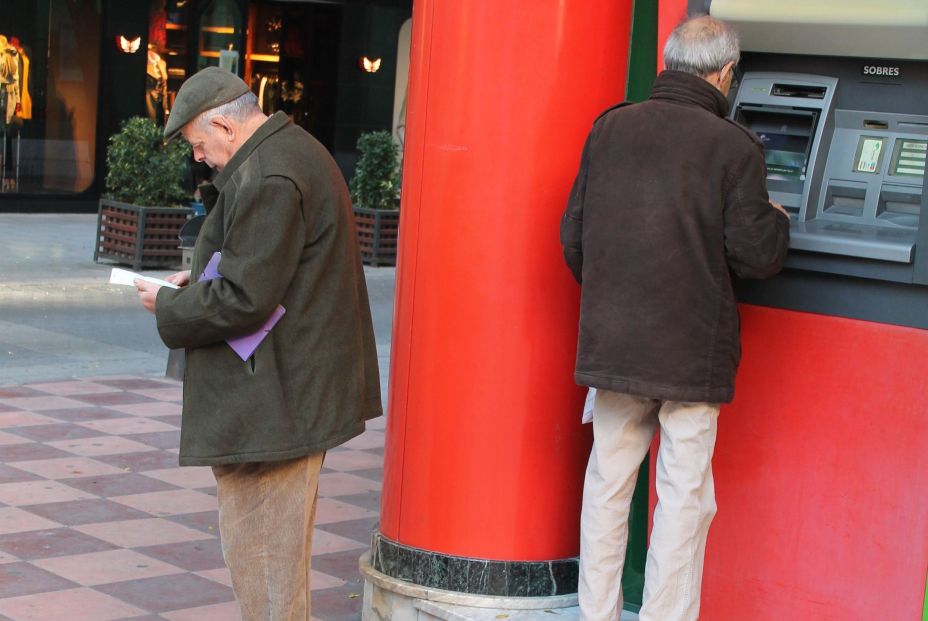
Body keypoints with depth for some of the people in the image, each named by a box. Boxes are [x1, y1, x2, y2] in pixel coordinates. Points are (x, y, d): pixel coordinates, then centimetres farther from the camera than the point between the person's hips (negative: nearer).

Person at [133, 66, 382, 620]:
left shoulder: (267, 179, -21)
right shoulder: (295, 150, 13)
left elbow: (243, 301, -23)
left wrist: (169, 306, -8)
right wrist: (201, 277, 14)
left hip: (271, 401, -11)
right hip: (302, 388, 11)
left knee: (258, 544, -2)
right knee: (279, 542, 19)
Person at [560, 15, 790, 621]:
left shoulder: (610, 128, 3)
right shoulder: (734, 147, -9)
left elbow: (574, 235, 6)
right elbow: (754, 254, -10)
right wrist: (777, 223, 12)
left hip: (613, 339, 4)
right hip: (692, 347, -4)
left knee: (608, 480, 13)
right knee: (684, 493, 5)